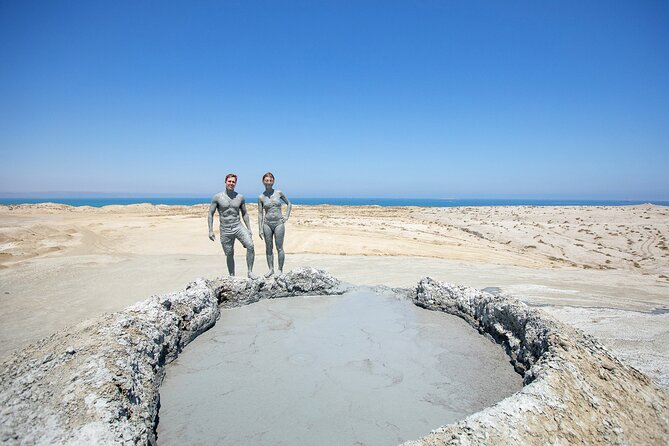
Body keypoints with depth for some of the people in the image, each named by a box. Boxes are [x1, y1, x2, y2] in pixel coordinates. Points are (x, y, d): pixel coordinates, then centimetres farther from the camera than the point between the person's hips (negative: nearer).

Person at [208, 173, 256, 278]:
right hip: (225, 230, -1)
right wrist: (210, 231, -5)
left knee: (250, 245, -21)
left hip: (238, 227, 1)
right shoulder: (217, 197, -3)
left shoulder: (240, 197, 4)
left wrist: (249, 229, 6)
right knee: (229, 255, 7)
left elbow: (244, 214, 12)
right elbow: (210, 214, 1)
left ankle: (250, 272, -11)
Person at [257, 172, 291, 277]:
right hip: (267, 224, 1)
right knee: (269, 248, 7)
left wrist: (286, 217, 4)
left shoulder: (279, 193, 0)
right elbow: (260, 214, 3)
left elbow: (289, 204, 14)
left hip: (279, 223, -1)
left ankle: (280, 270, 13)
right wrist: (260, 230, 0)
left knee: (279, 248, 2)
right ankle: (271, 269, 20)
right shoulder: (261, 197, 1)